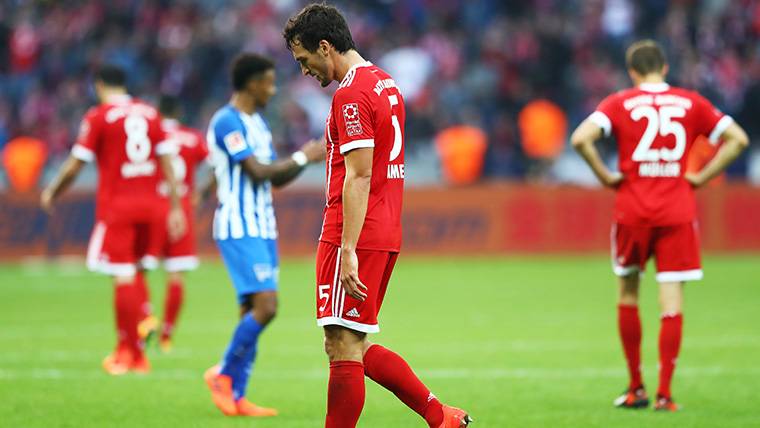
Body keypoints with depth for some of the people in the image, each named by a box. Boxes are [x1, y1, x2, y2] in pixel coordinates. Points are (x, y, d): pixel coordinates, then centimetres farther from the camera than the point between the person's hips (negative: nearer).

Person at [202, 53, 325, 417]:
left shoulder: (257, 124, 18)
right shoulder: (227, 122, -12)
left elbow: (275, 179, 21)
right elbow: (257, 172, -18)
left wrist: (308, 158, 7)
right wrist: (302, 157, -10)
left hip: (262, 230, 9)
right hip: (239, 230, -9)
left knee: (253, 311, 4)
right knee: (265, 305, -17)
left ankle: (236, 396, 5)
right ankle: (224, 373, -3)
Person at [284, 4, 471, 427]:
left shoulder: (351, 95, -13)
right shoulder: (386, 83, 17)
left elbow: (358, 176, -19)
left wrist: (348, 251, -22)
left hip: (355, 237, -10)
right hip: (386, 234, 10)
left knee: (343, 348, -6)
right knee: (356, 348, 14)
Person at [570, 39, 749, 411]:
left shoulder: (619, 103, 1)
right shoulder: (691, 103, 6)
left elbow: (581, 138, -14)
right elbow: (737, 139, 2)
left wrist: (605, 176, -2)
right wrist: (702, 177, 4)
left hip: (633, 212, 0)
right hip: (678, 212, 0)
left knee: (628, 294, 15)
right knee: (672, 302, -1)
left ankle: (636, 389, 17)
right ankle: (664, 394, -7)